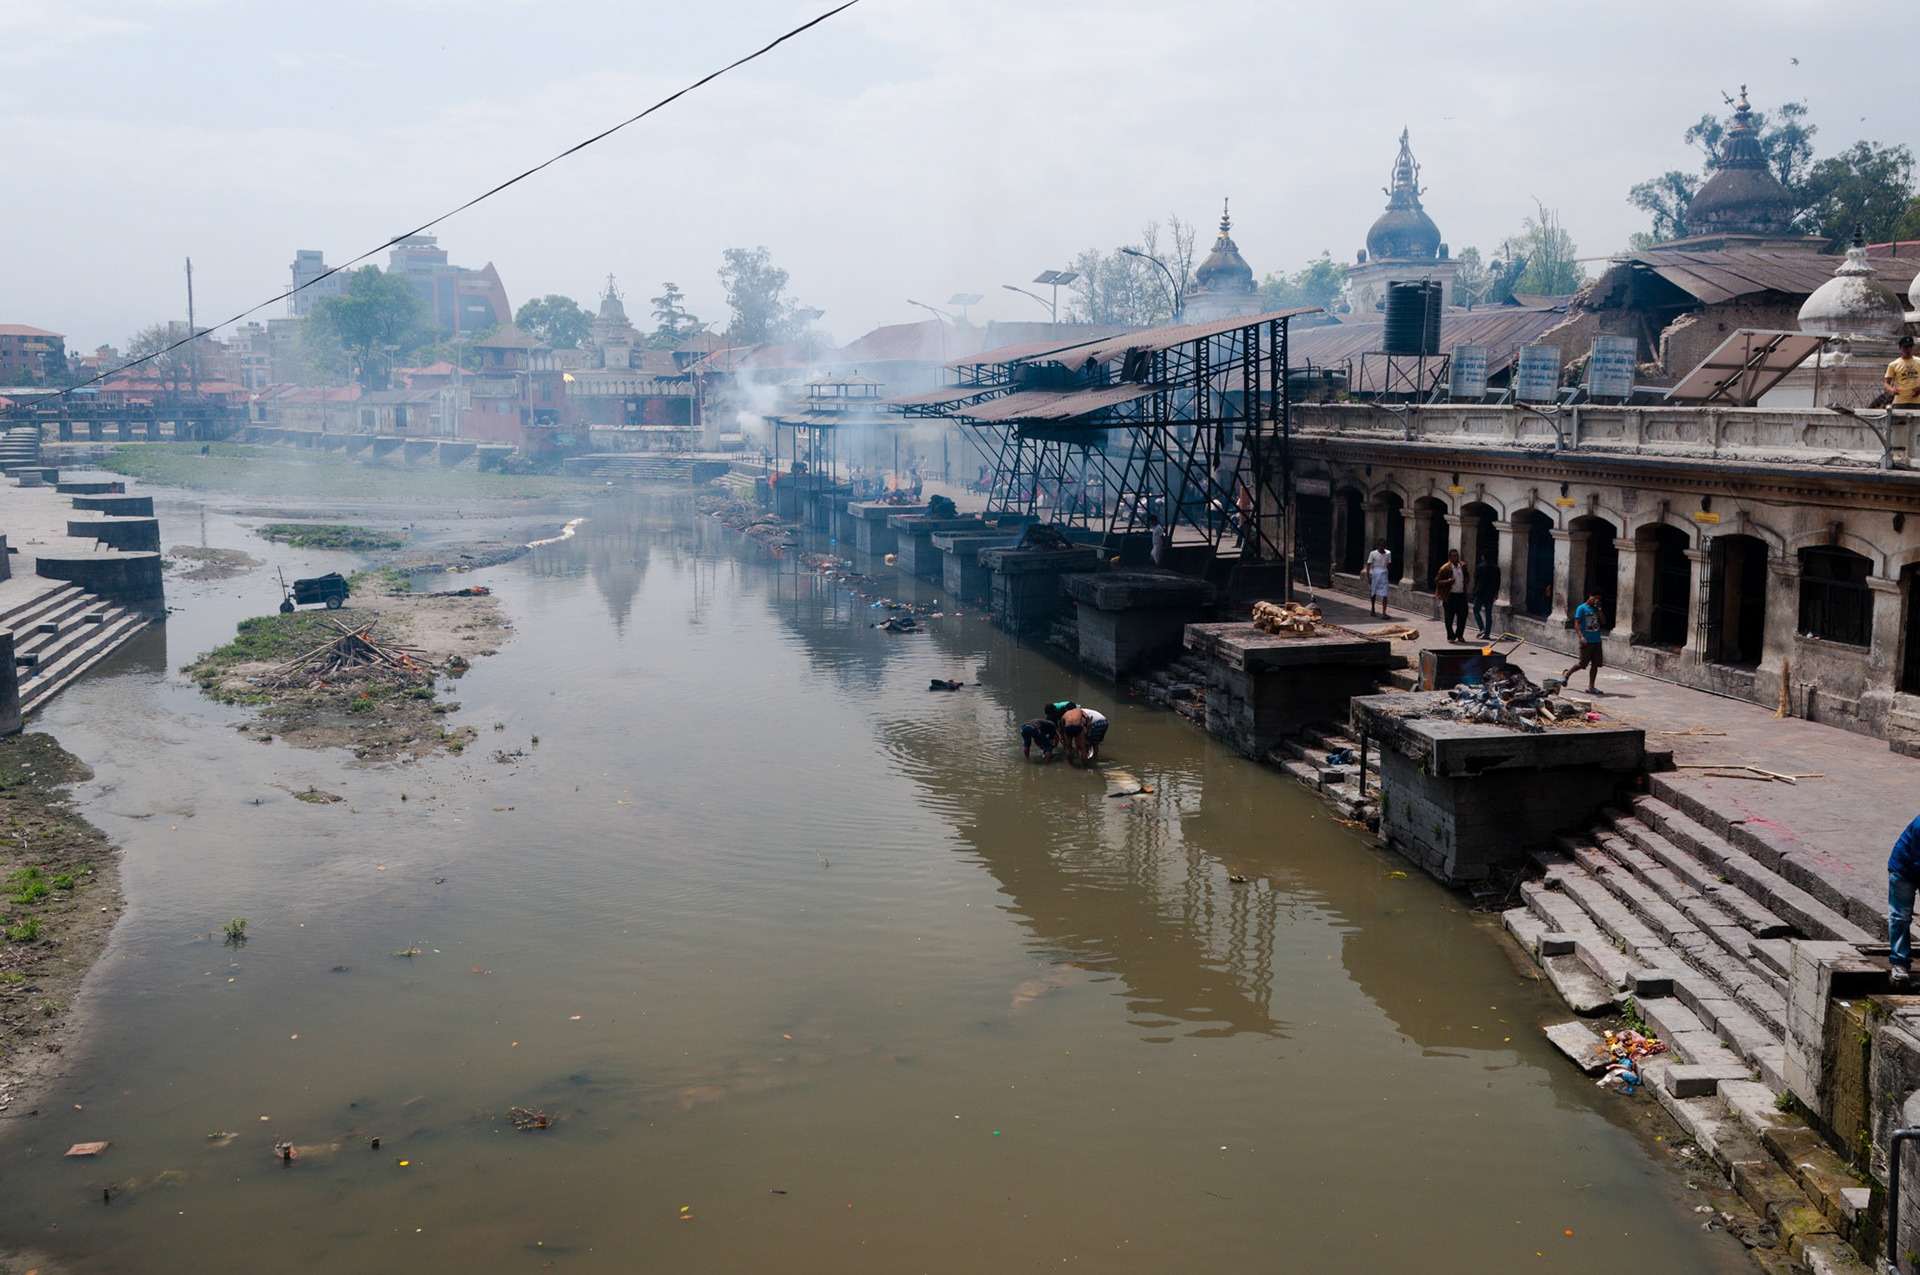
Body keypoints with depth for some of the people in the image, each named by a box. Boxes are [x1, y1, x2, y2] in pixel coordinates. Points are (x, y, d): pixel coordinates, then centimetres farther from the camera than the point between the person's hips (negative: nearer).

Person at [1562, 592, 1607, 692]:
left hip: (1597, 641, 6)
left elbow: (1603, 622, 5)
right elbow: (1577, 623, -10)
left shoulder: (1596, 608, 13)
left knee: (1595, 664, 1)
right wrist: (1581, 636, -23)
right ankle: (1567, 674, 23)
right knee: (1582, 664, -3)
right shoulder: (1581, 608, -4)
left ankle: (1590, 687, 7)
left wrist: (1599, 608, -2)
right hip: (1586, 642, -5)